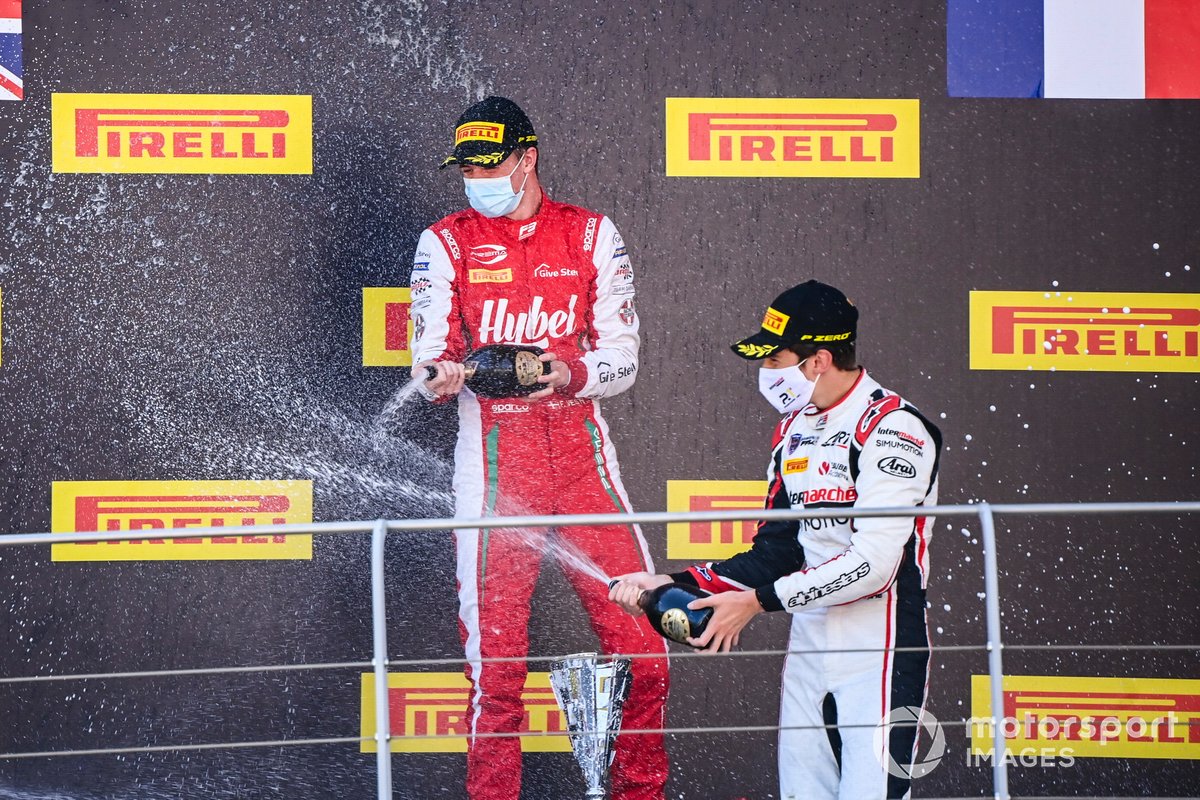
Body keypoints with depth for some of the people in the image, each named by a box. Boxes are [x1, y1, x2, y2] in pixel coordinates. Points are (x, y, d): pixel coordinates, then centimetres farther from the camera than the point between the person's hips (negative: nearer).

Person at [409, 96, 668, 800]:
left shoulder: (591, 235, 7)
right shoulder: (446, 243, 4)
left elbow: (623, 356, 2)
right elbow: (430, 358, -1)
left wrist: (572, 373, -19)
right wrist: (443, 373, -25)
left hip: (581, 450, 1)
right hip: (494, 456, -1)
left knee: (642, 646, -2)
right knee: (496, 655, -4)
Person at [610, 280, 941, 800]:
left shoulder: (893, 429, -13)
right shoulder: (793, 431, 14)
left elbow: (872, 564, -20)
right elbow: (777, 553, 14)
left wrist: (759, 601, -17)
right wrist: (676, 584, 2)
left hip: (880, 654, -8)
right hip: (807, 651, 8)